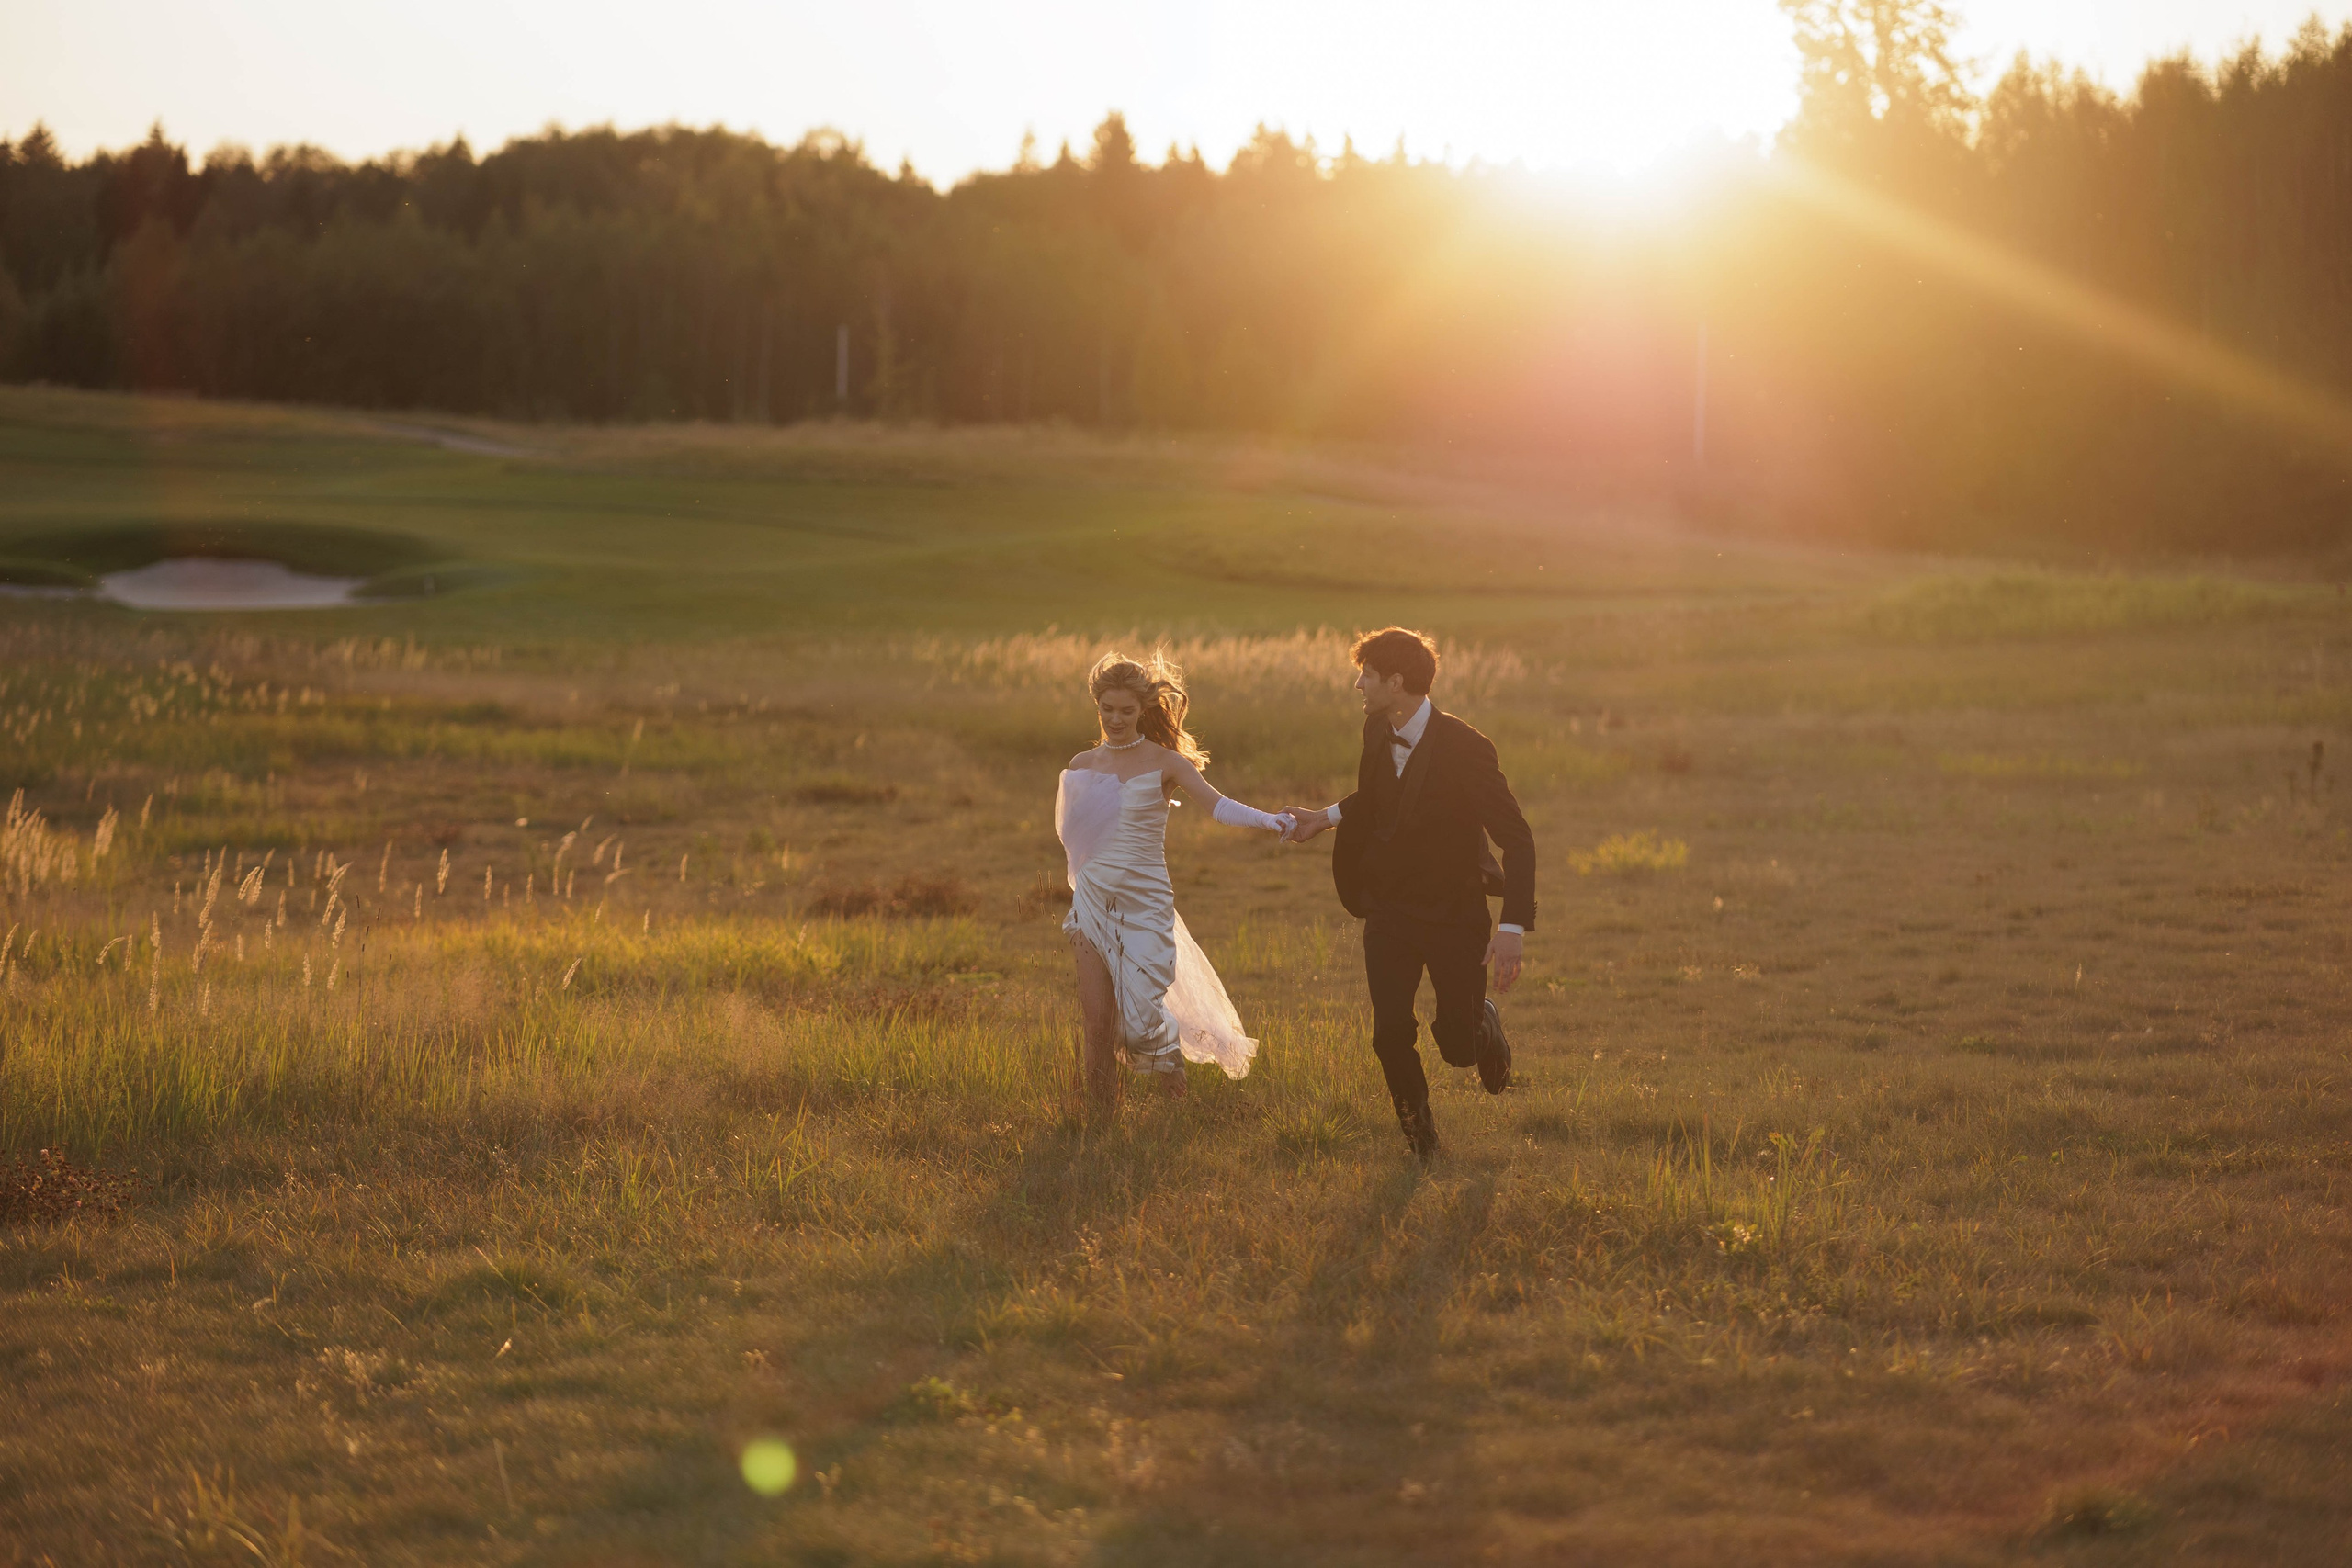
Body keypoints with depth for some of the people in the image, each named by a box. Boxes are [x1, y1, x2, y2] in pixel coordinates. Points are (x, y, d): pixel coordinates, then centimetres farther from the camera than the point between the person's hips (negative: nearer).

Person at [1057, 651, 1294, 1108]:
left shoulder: (1164, 763, -4)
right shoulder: (1083, 767, 7)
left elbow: (1218, 805, -19)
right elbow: (1069, 834, 17)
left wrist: (1268, 819, -34)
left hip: (1145, 904, -3)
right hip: (1093, 902, 3)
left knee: (1140, 1014, -6)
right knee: (1098, 1023, -2)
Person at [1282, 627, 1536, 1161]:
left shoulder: (1465, 748, -24)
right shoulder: (1378, 731, -3)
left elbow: (1517, 839, -24)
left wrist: (1513, 928, -31)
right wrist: (1329, 816, 15)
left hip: (1454, 916, -4)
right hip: (1390, 910, 4)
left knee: (1457, 1046, 1)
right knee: (1391, 1035, -6)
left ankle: (1485, 1023, 38)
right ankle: (1420, 1139, 16)